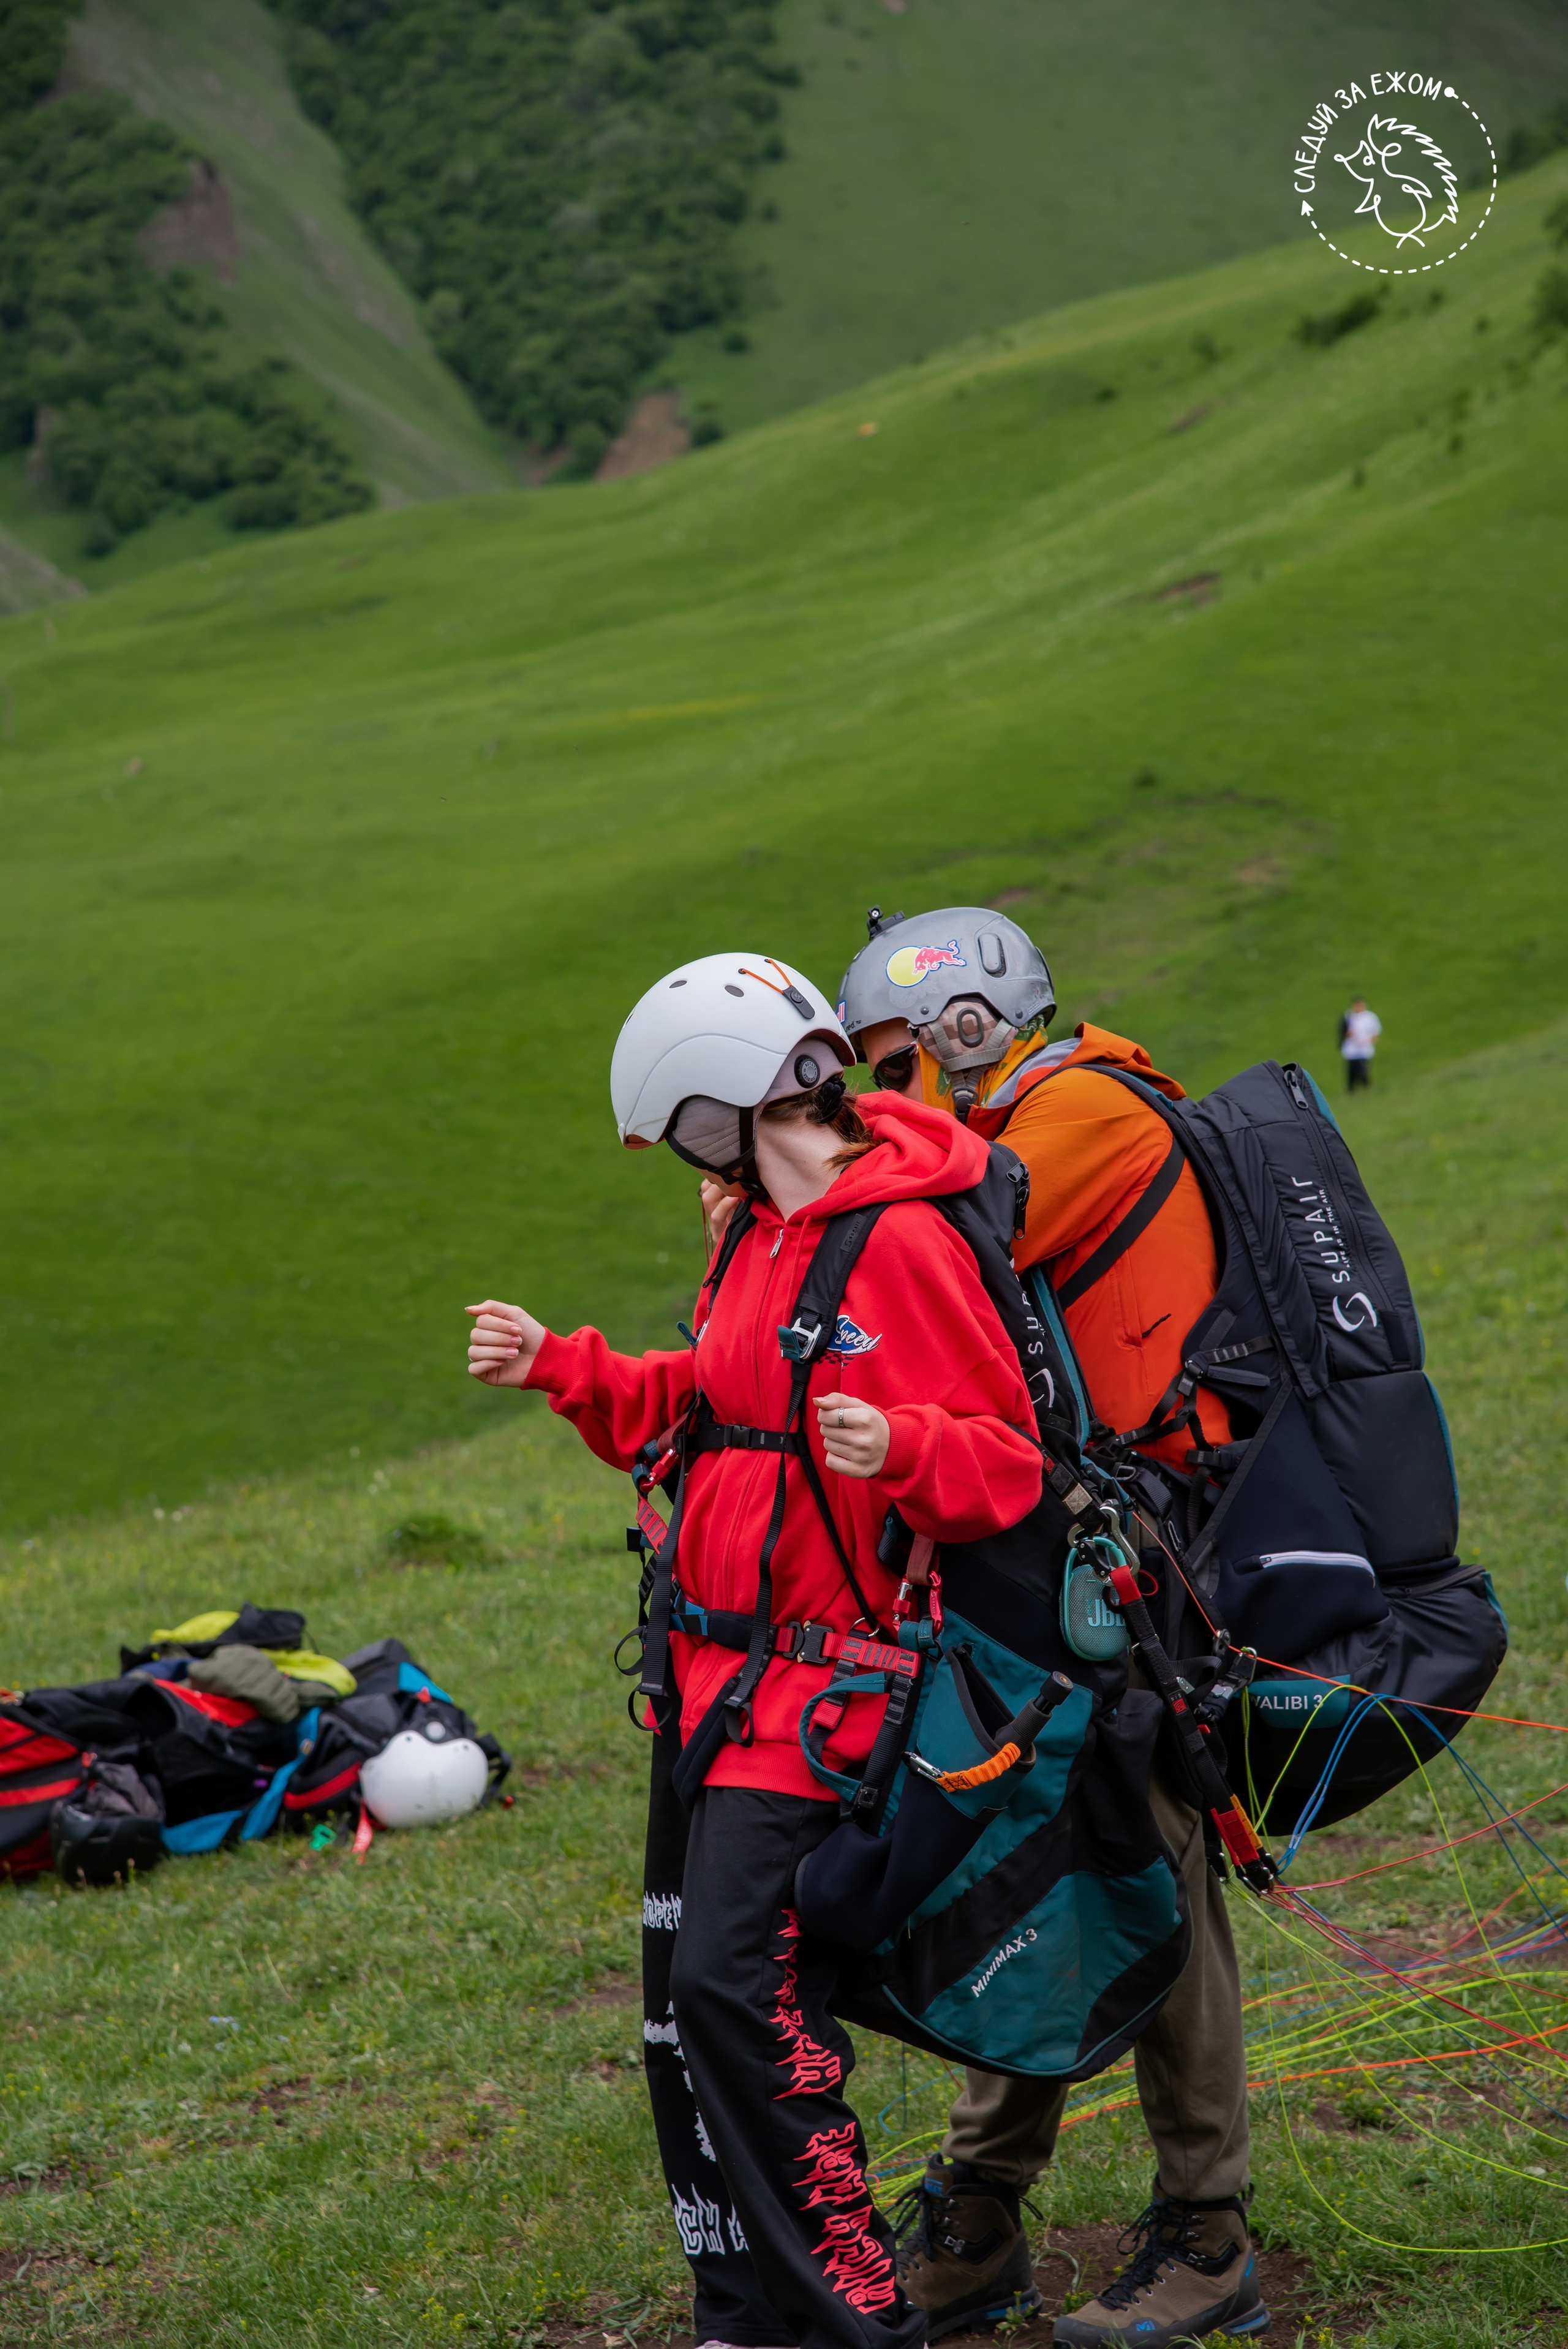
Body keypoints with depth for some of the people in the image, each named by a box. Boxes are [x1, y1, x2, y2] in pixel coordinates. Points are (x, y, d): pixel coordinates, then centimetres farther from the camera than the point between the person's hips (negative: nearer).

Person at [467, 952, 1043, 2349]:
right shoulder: (761, 1238, 13)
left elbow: (1006, 1459, -18)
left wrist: (900, 1447, -36)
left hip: (816, 1680, -9)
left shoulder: (904, 1242, -16)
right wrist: (561, 1370, 18)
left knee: (739, 1988, -16)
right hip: (712, 1670, 9)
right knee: (684, 1994, 11)